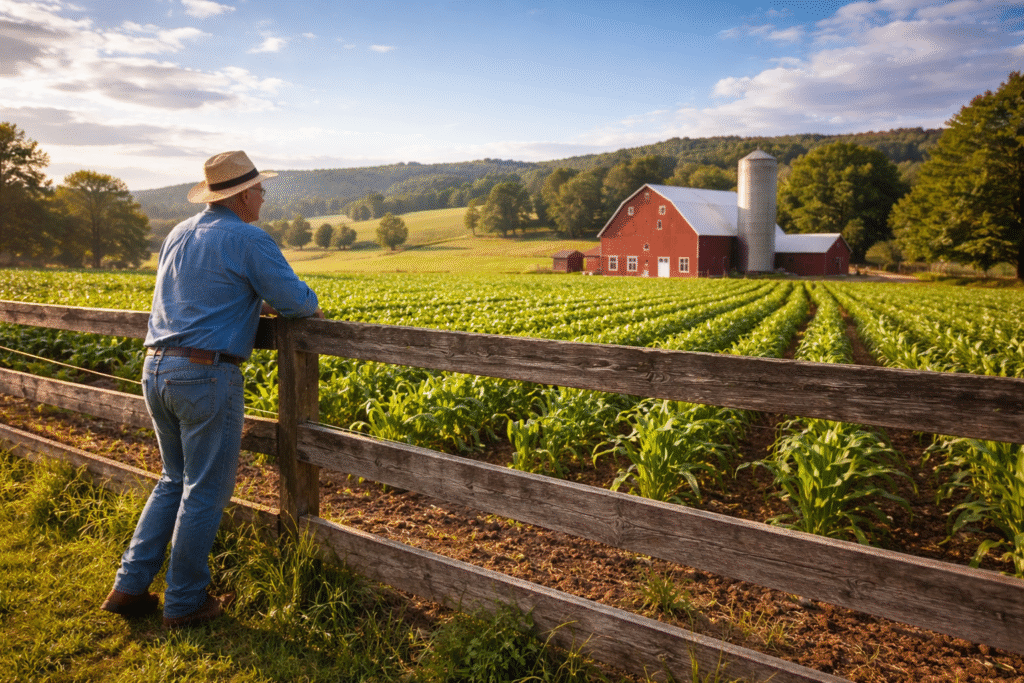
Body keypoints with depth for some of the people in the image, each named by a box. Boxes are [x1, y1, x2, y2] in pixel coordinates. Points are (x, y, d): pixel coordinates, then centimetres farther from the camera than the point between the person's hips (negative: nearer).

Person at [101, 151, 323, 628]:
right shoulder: (247, 239, -9)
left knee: (174, 480, 21)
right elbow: (295, 301, -10)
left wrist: (258, 303, 22)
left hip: (155, 370, 8)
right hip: (206, 375, -8)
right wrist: (313, 308, 12)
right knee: (205, 490, 6)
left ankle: (130, 587, 22)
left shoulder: (176, 236, 15)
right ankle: (185, 602, 18)